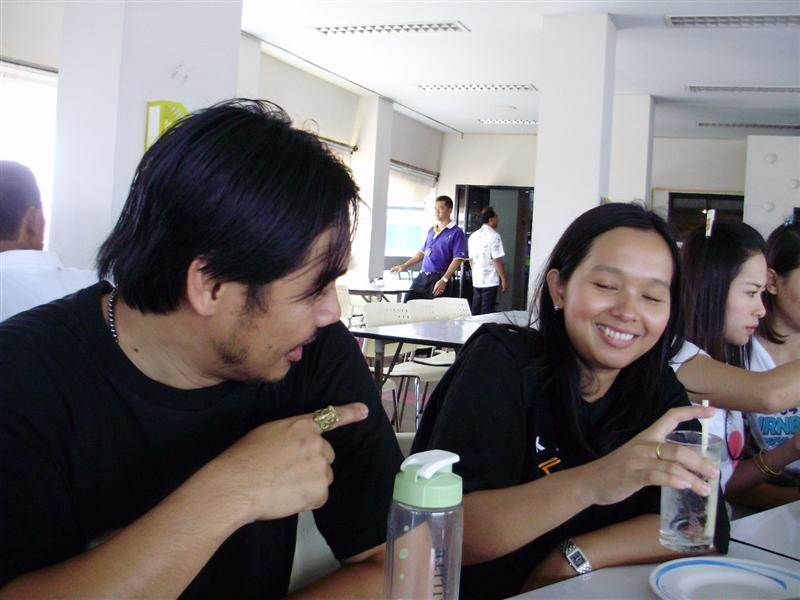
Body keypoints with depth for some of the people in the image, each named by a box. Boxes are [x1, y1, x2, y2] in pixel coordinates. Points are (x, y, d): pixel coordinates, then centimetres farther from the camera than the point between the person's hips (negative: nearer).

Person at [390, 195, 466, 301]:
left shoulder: (456, 232, -7)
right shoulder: (431, 230, 16)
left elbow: (457, 259, -13)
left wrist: (444, 280, -22)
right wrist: (404, 266, 19)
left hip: (439, 279, -7)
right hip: (422, 276, 7)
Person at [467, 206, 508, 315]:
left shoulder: (473, 236, 10)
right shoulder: (494, 236, -12)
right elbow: (497, 260, -14)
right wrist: (504, 279, -7)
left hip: (476, 281, 7)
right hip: (490, 281, -7)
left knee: (475, 312, 11)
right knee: (487, 313, -2)